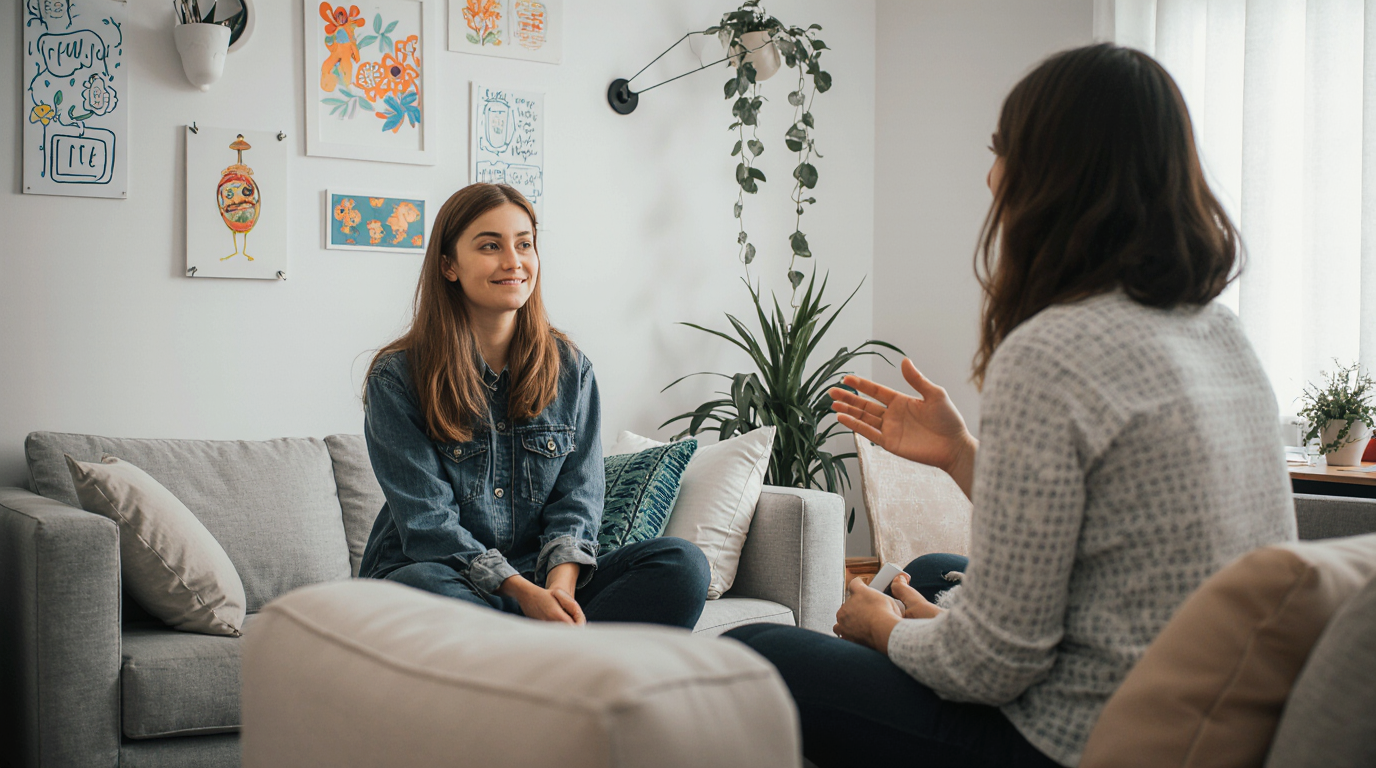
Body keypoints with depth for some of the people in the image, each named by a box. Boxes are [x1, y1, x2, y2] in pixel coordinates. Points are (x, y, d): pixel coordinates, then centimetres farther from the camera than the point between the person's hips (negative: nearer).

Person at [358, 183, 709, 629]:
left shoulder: (570, 370, 8)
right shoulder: (396, 379, -5)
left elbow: (577, 497, 3)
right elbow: (428, 522, -11)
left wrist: (561, 583, -18)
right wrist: (525, 594, -24)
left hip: (545, 579, 4)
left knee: (684, 564, -19)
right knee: (420, 585, -40)